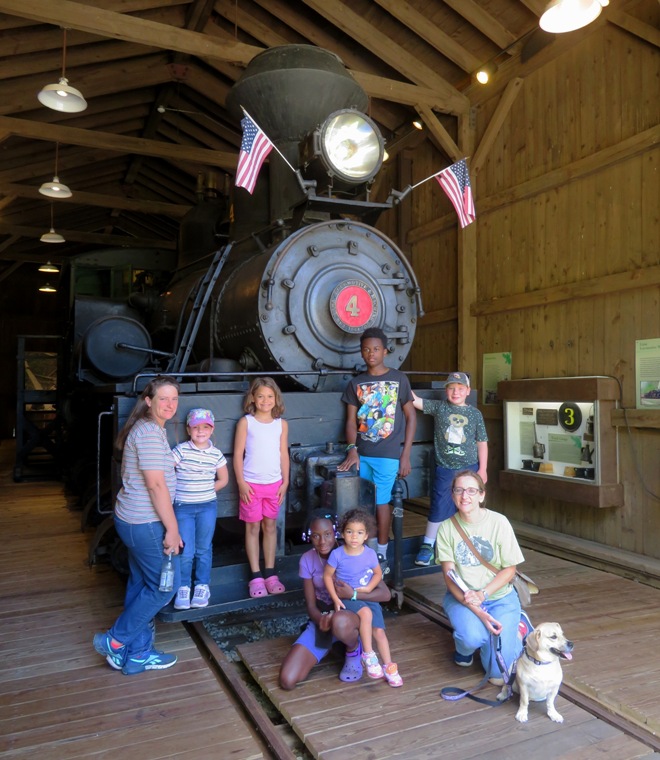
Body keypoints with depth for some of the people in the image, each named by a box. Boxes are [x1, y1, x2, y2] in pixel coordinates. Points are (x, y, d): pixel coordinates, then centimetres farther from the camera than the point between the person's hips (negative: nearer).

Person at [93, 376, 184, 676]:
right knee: (164, 586, 3)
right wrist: (172, 529, -18)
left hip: (133, 519, 10)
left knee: (141, 585, 17)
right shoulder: (150, 432, -20)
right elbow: (156, 484, -23)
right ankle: (115, 641, 16)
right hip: (145, 523, -10)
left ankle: (138, 654, 28)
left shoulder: (149, 429, 12)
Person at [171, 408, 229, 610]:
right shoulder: (181, 450, -8)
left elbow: (223, 480, 11)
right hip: (183, 507, -2)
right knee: (186, 551, 1)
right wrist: (176, 490, -11)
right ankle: (183, 588, 19)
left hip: (207, 506, 2)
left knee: (204, 549, 11)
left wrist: (206, 491, 3)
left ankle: (202, 586, 25)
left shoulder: (216, 454, 0)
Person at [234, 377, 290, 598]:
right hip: (252, 484, -2)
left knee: (270, 526, 10)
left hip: (274, 484, 3)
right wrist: (241, 483, -9)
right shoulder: (246, 422, -4)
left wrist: (285, 482, 3)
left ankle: (270, 574, 18)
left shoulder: (281, 424, 4)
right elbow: (238, 454, -4)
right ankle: (256, 577, 11)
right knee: (253, 528, 5)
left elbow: (284, 454, 7)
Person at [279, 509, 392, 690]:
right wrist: (321, 619, -26)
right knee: (287, 680, -14)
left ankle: (354, 652, -5)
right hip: (322, 619, 4)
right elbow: (311, 605, -3)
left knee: (340, 622, -44)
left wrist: (353, 595, -29)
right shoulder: (307, 560, -6)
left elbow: (385, 594, -17)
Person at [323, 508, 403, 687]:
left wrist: (369, 588, -8)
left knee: (379, 631, -9)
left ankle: (389, 667, 6)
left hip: (368, 597, 3)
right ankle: (368, 656, -18)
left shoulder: (370, 554, -7)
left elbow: (378, 573, 9)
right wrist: (335, 599, -11)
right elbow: (327, 575, -4)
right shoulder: (337, 554, -13)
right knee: (366, 613, -31)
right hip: (346, 598, -3)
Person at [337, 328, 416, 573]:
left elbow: (411, 417, 2)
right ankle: (370, 552, 25)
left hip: (388, 455, -3)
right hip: (361, 454, 3)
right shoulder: (356, 383, 7)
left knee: (381, 502, 1)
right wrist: (352, 449, -8)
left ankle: (382, 556, 17)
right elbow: (351, 420, 7)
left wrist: (405, 455, -3)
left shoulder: (398, 379, -1)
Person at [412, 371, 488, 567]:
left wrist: (482, 469, 3)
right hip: (444, 468, -1)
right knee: (439, 508, 2)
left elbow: (482, 443, 5)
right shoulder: (439, 407, 1)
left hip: (469, 469, 1)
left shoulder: (475, 413, 2)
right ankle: (427, 546, 14)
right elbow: (415, 400, -9)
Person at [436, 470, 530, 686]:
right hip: (461, 597, 1)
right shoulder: (446, 528, -7)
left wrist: (482, 595, -19)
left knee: (498, 673, -11)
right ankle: (466, 646, 8)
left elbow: (509, 569, -5)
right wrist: (475, 610, -21)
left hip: (499, 597, 0)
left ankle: (518, 626, 20)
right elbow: (449, 576, -9)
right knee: (472, 637, -32)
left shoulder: (499, 522, -10)